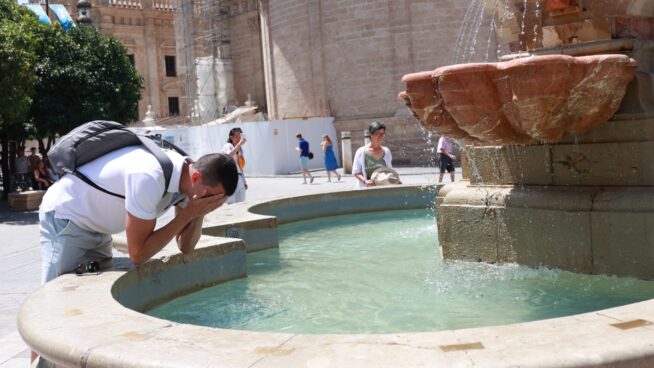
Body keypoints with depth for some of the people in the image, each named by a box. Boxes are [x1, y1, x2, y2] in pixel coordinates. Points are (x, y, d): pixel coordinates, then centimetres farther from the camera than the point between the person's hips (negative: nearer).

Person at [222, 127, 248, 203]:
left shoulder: (240, 149, 15)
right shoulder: (227, 146, -5)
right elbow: (229, 155, -31)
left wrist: (244, 181, 20)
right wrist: (239, 144, -32)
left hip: (239, 178, 7)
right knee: (232, 203, -9)